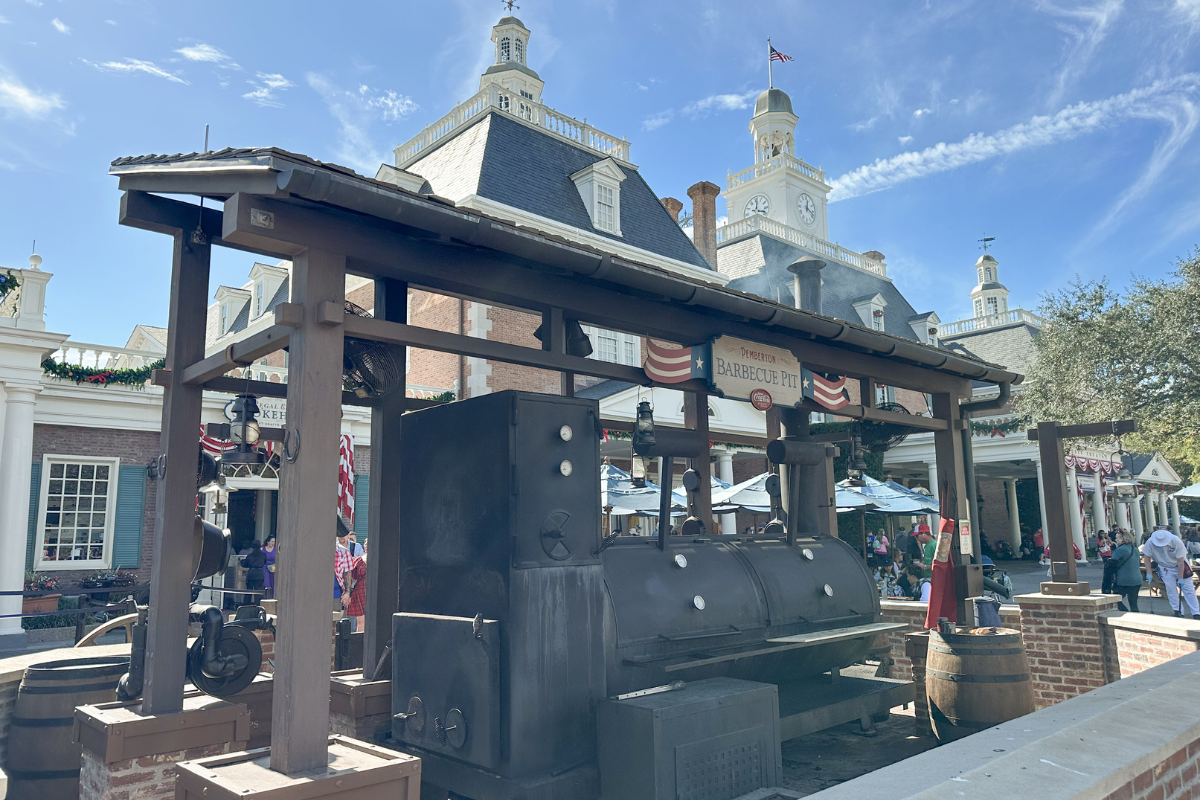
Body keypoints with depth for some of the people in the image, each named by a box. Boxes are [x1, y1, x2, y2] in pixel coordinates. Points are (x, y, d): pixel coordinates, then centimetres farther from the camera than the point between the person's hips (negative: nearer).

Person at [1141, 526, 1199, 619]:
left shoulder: (1176, 541, -28)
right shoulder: (1150, 542, -24)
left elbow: (1180, 561, -22)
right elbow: (1146, 558, -11)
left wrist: (1180, 578, -20)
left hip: (1180, 566, -1)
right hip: (1165, 568, 1)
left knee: (1188, 589, -2)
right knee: (1171, 589, -4)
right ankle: (1178, 612, 4)